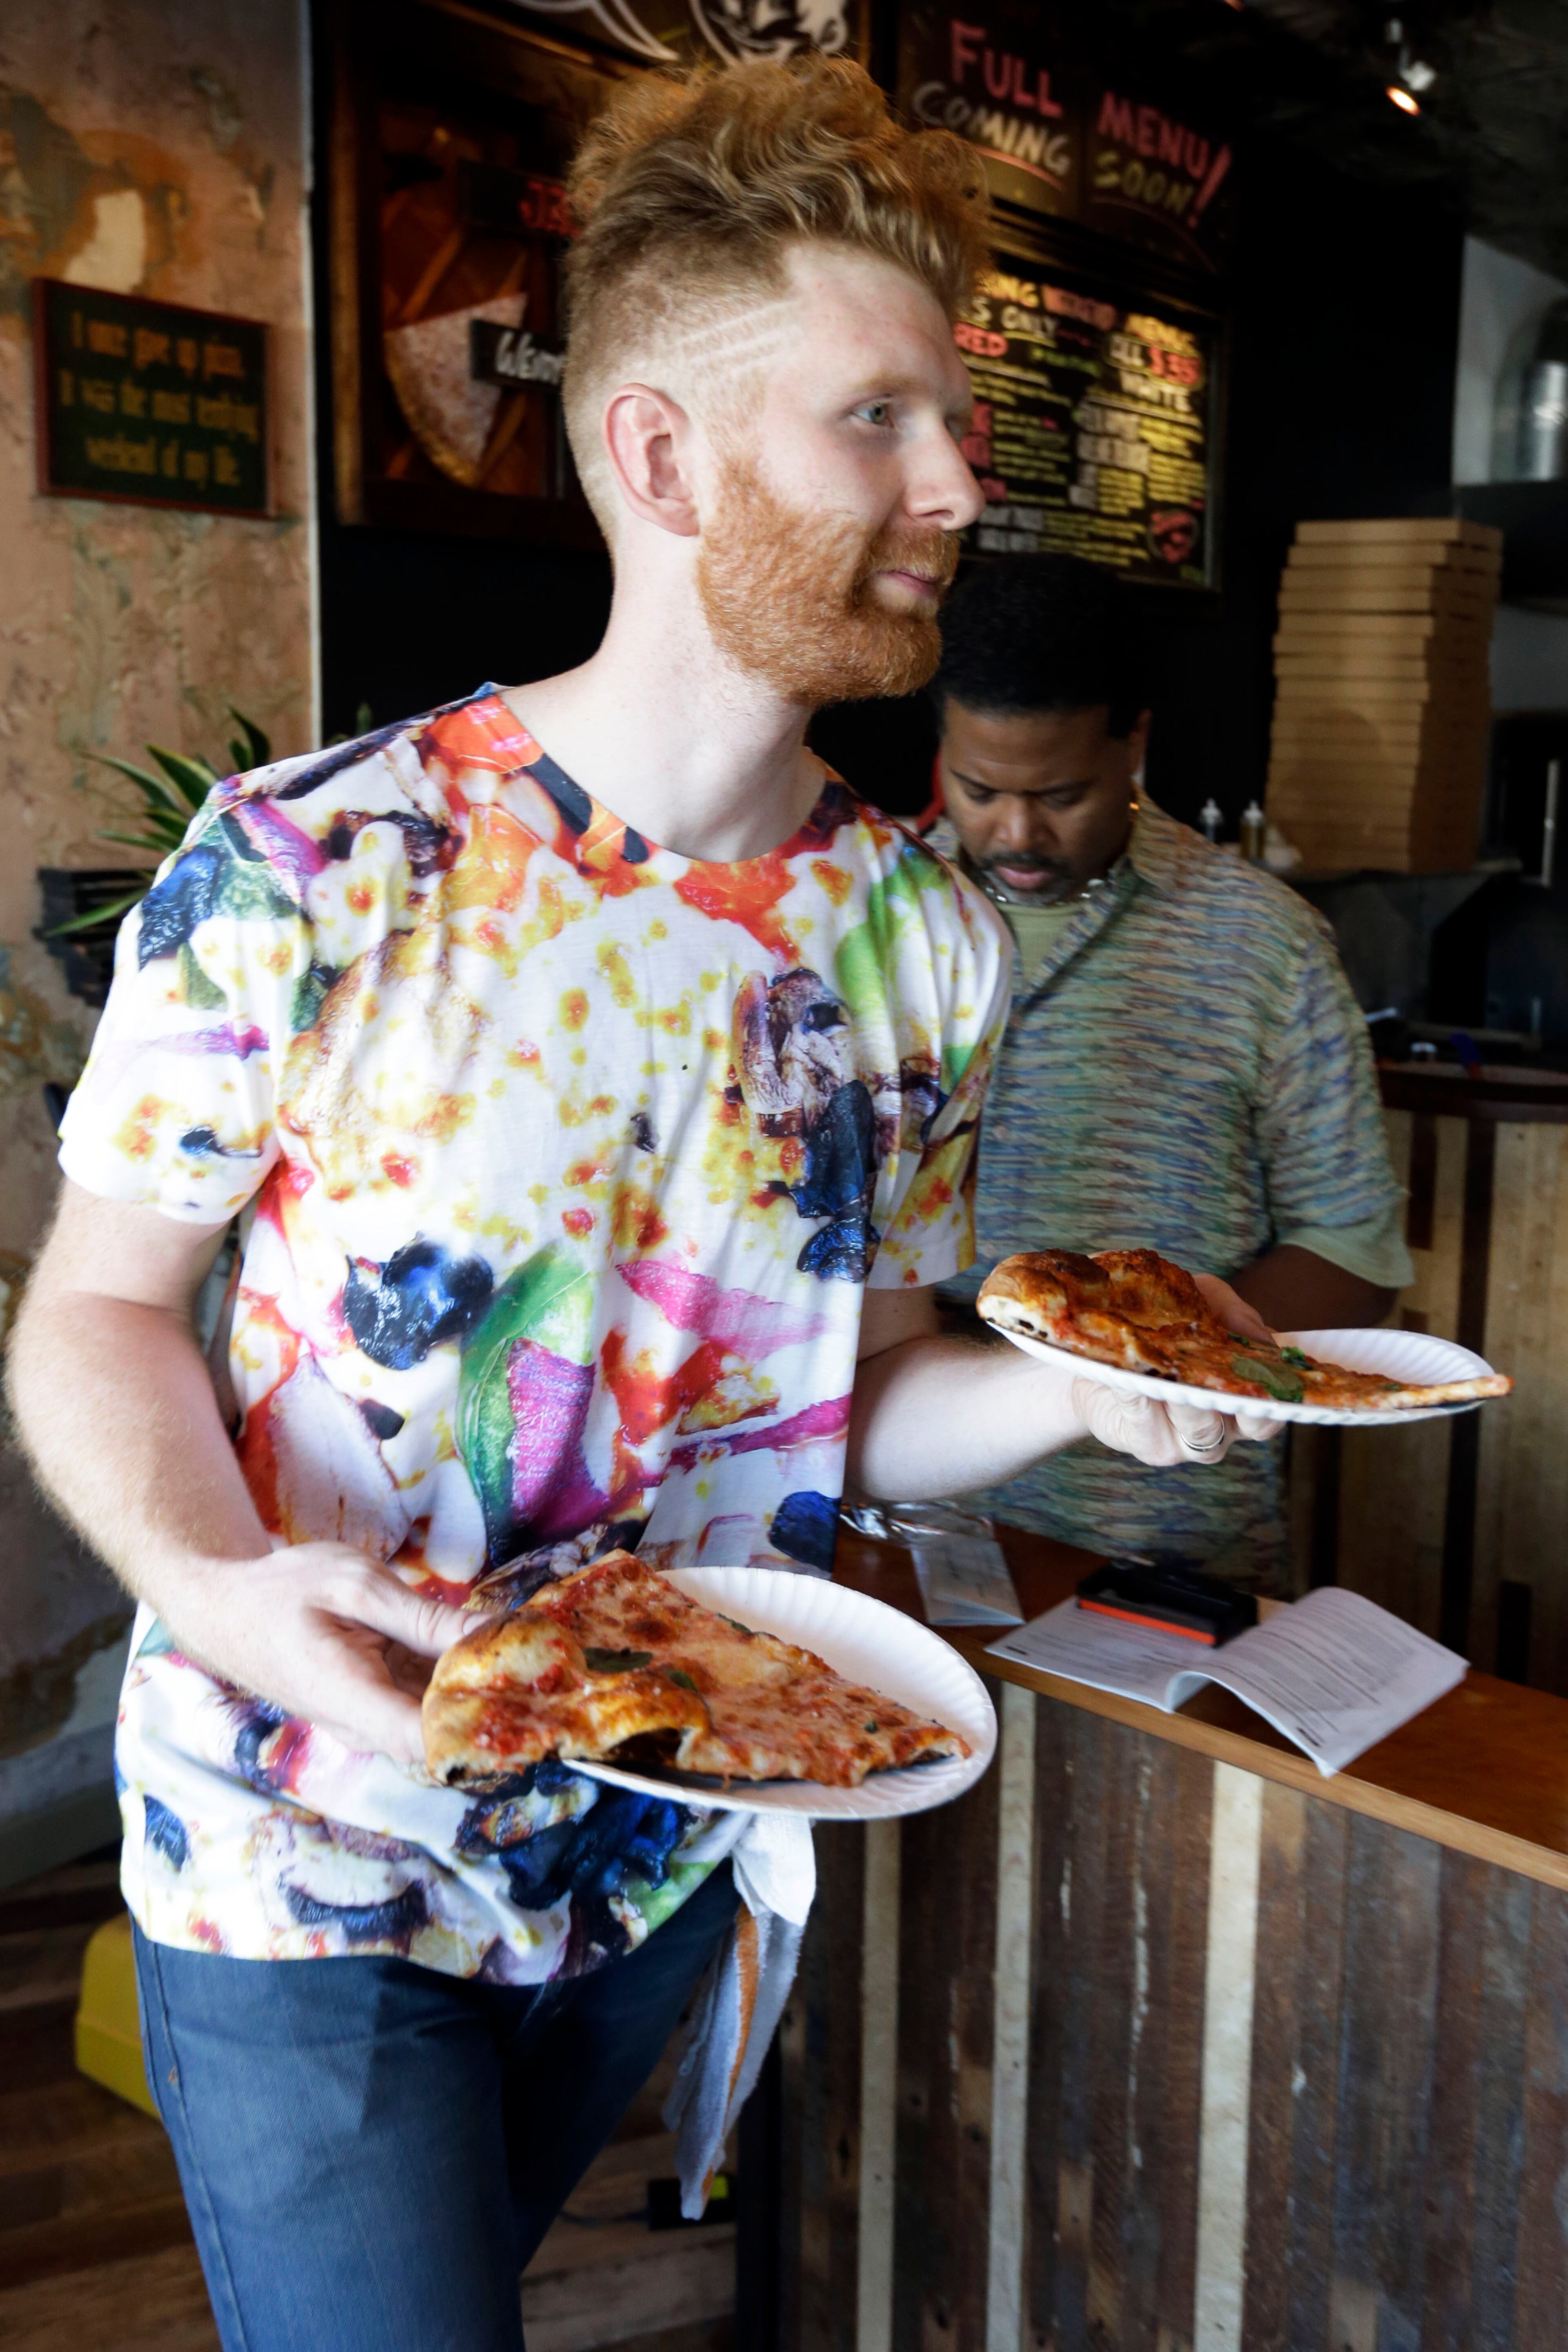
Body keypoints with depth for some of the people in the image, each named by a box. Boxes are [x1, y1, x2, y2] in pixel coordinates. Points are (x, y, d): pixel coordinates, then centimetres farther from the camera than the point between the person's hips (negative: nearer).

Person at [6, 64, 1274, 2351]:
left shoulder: (930, 945, -7)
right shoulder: (302, 873, -19)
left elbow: (851, 1393, 2)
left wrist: (1073, 1387, -18)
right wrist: (222, 1587, -28)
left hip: (667, 1859, 5)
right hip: (307, 1856, -4)